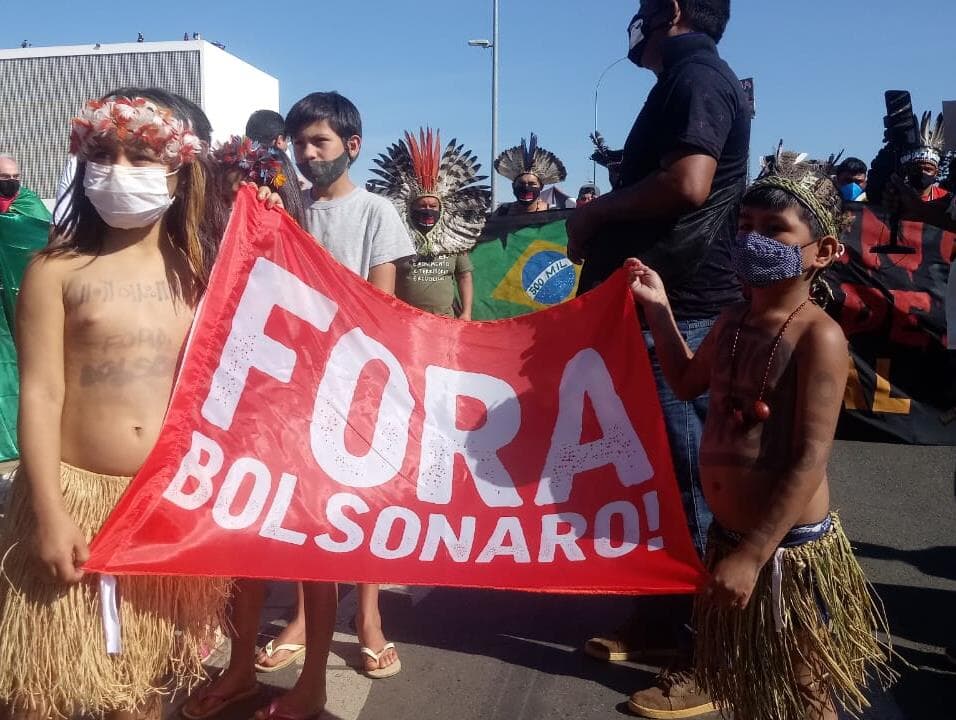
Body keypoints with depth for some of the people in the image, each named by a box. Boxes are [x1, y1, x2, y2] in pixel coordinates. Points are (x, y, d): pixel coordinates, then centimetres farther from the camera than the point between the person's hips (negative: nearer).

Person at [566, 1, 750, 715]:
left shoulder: (697, 74, -8)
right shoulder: (686, 81, 23)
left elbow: (689, 182, -24)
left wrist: (599, 210, -10)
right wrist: (602, 231, 9)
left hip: (682, 313, -10)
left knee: (691, 482, -4)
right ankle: (659, 622, 27)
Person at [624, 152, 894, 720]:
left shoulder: (819, 336, -20)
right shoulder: (733, 320, 3)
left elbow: (810, 460, -23)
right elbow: (687, 382, 23)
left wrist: (752, 556, -23)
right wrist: (659, 308, 15)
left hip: (789, 548, -7)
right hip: (727, 536, 7)